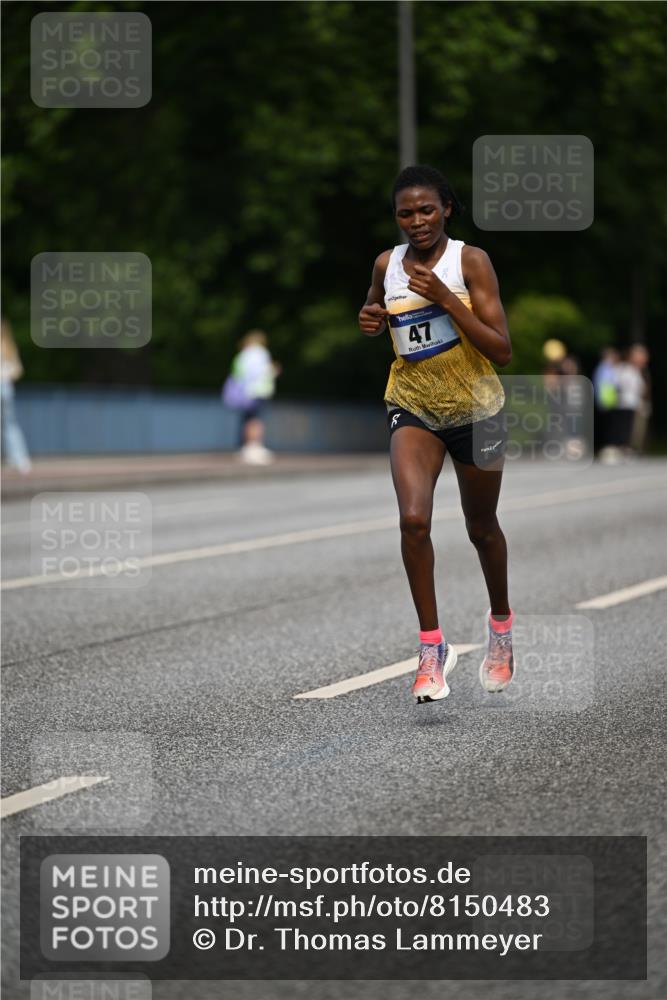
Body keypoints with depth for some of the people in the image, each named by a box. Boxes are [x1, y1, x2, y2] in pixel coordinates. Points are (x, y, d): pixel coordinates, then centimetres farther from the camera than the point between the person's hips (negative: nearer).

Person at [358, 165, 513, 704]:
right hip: (413, 407, 2)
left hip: (475, 409, -2)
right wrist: (370, 319, -3)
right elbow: (374, 309, 21)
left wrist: (446, 299, -27)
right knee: (414, 519, -20)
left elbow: (503, 350, -19)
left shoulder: (471, 261, -14)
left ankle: (501, 623, 42)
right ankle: (433, 646, -11)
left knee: (482, 528, 15)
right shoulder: (387, 264, -2)